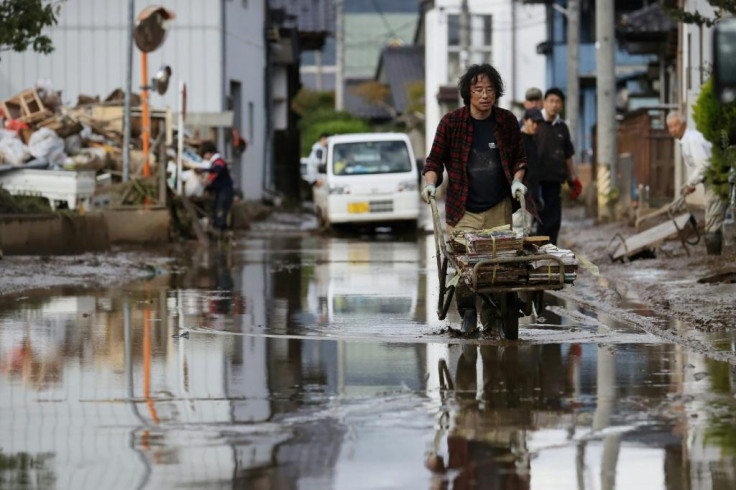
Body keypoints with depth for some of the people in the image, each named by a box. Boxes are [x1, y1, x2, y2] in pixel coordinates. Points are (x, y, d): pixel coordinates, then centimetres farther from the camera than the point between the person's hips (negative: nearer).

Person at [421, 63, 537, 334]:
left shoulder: (507, 121, 5)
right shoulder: (451, 122, -2)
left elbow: (518, 158, 17)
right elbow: (435, 159, 5)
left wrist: (517, 180, 0)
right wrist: (430, 184, -11)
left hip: (499, 209, 2)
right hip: (462, 210, -2)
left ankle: (491, 317, 14)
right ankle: (467, 310, 9)